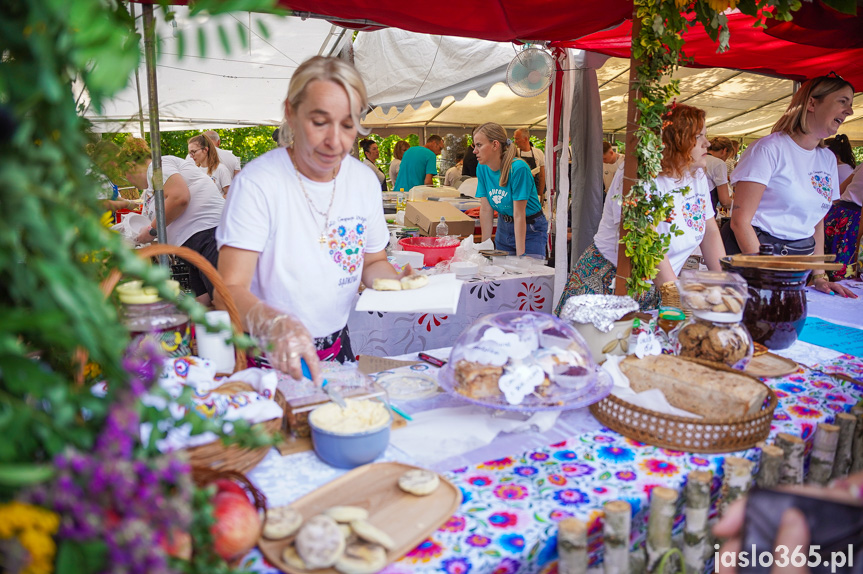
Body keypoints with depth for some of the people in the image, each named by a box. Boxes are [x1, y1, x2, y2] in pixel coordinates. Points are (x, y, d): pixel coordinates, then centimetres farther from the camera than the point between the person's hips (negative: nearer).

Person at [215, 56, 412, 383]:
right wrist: (276, 324, -41)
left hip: (336, 348, 4)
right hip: (268, 357, -4)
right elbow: (230, 290, -21)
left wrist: (398, 283, -8)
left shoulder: (365, 181, 1)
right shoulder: (256, 183, -16)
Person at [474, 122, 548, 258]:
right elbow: (486, 210, -5)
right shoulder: (482, 168, -6)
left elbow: (519, 215, -25)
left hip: (530, 228, -5)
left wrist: (520, 255, -24)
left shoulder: (518, 168, -24)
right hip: (504, 226, 6)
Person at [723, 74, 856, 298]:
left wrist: (820, 276, 6)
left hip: (799, 264, 7)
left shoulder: (828, 159, 12)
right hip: (753, 252, -6)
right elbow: (740, 221, -15)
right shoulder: (770, 148, -9)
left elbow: (817, 224, 18)